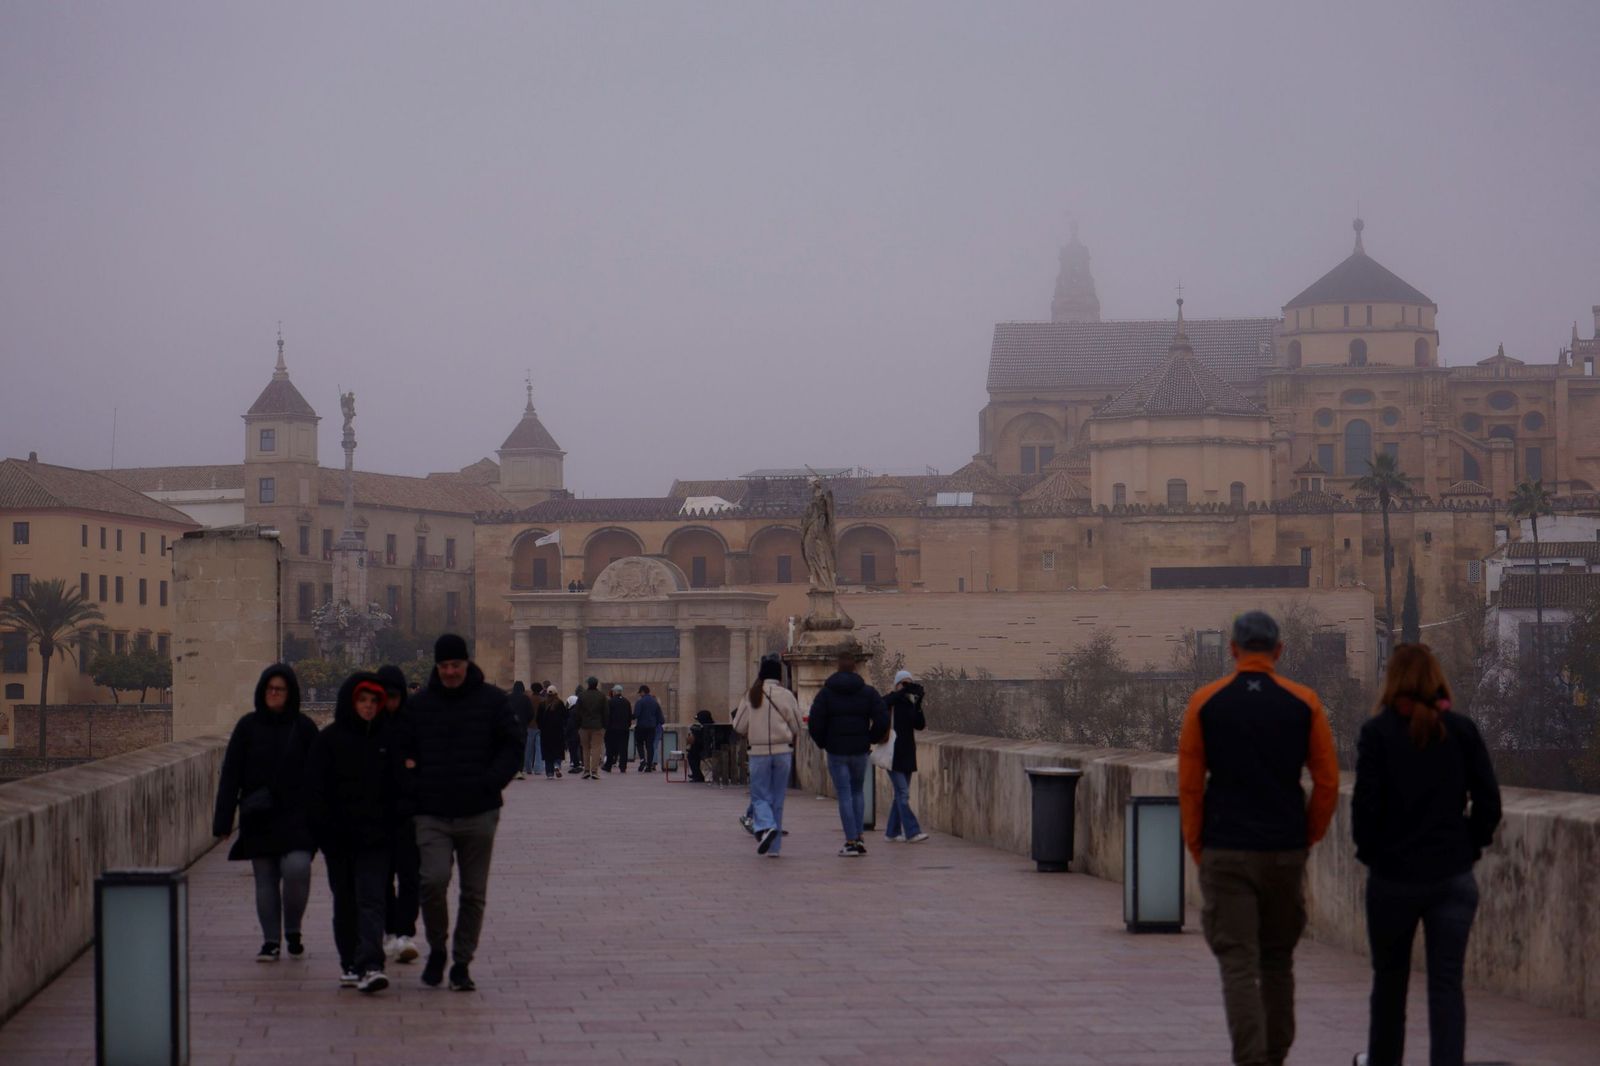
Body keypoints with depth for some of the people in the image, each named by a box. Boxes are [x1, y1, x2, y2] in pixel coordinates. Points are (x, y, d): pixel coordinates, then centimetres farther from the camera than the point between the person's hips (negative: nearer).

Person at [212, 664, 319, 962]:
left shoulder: (303, 727, 4)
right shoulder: (248, 727, 5)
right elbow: (230, 774, 4)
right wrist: (223, 819, -2)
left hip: (296, 817, -2)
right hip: (258, 819, 2)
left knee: (297, 868, -19)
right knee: (265, 879, 4)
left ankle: (293, 930, 2)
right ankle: (270, 941, 12)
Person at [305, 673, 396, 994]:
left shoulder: (388, 739, 7)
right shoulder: (329, 740, 2)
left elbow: (397, 786, 11)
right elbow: (316, 788, -1)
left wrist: (393, 828, 4)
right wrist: (323, 829, -10)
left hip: (376, 835, 0)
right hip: (340, 836, 0)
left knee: (371, 900, -10)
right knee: (345, 902, 10)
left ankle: (370, 966, -19)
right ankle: (349, 963, 21)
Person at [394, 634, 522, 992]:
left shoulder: (491, 700, 4)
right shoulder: (421, 703, 8)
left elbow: (512, 746, 5)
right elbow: (403, 750, 14)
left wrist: (491, 782, -9)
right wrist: (413, 787, -3)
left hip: (478, 814, 0)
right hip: (432, 815, 0)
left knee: (474, 892, 5)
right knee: (433, 881, -17)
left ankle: (461, 963, 17)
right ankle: (437, 949, 5)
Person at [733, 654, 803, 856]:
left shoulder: (751, 695, -5)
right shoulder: (786, 696, -6)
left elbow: (739, 727, 0)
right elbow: (797, 728, 1)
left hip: (758, 752, -1)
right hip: (783, 751, 1)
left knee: (759, 795, 8)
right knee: (777, 798, 10)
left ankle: (765, 826, -22)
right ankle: (774, 846, 12)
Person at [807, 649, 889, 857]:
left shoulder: (826, 693, -3)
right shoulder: (867, 692, 0)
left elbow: (816, 722, -9)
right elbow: (882, 720, -5)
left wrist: (822, 743, 7)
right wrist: (869, 739, 10)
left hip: (836, 751, -2)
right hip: (859, 751, 2)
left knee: (844, 795, 0)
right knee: (858, 791, 18)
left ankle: (851, 842, -4)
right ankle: (859, 838, 12)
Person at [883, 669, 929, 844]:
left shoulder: (911, 703, 11)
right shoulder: (892, 700, -5)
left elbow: (920, 725, 0)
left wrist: (918, 705, -13)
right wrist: (902, 692, -30)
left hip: (907, 754, 7)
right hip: (893, 755, -7)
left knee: (901, 794, 10)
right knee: (903, 793, -12)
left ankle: (893, 832, 17)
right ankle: (912, 831, -16)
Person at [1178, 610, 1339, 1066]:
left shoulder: (1205, 703, -2)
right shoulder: (1303, 703, 1)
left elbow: (1188, 786, -2)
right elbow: (1328, 782, 0)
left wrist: (1197, 849, 7)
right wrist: (1307, 838, 12)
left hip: (1226, 854, -2)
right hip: (1285, 853, 2)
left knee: (1238, 965, -4)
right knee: (1278, 962, 17)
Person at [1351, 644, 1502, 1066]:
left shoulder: (1378, 731, -8)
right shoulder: (1462, 730, 0)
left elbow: (1366, 803, -11)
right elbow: (1488, 799, -2)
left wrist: (1368, 851, 5)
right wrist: (1471, 845, 11)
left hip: (1393, 876, -1)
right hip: (1453, 876, 1)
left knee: (1390, 976, 17)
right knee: (1447, 983, 1)